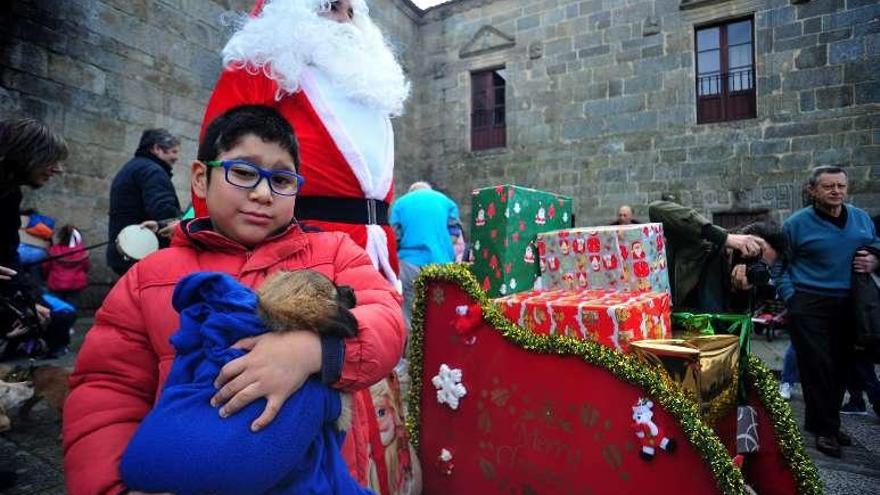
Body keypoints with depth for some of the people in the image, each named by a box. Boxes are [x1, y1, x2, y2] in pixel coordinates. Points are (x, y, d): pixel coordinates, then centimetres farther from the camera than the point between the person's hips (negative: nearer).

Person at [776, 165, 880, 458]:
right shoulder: (797, 223, -5)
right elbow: (779, 263, -4)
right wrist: (790, 296, -12)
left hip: (848, 306, 5)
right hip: (809, 306, -5)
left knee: (840, 366, 10)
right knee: (818, 367, -4)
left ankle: (819, 422, 25)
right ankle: (826, 428, 10)